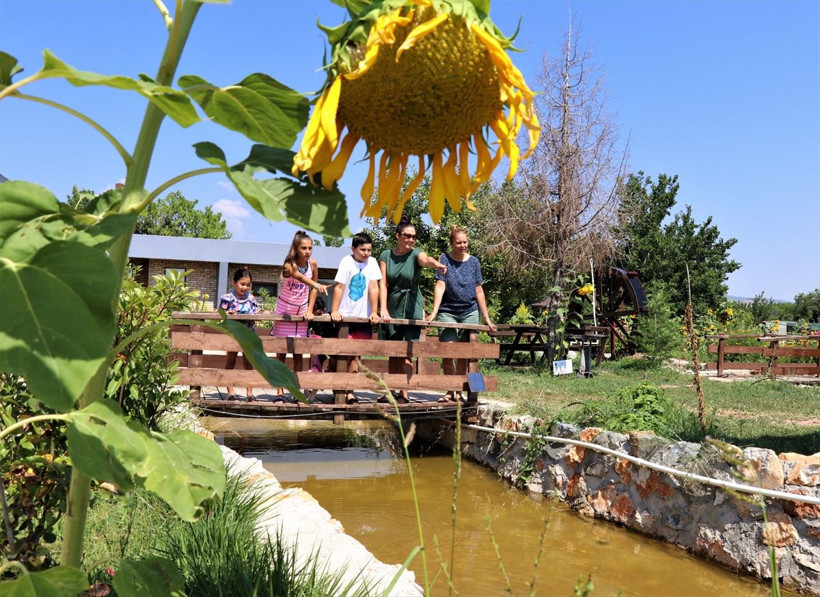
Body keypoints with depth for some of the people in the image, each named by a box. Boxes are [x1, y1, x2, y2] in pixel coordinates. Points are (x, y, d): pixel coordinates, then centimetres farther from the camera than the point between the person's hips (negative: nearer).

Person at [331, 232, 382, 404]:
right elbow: (339, 287, -13)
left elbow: (373, 288, -3)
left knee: (355, 354, 3)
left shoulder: (372, 262, 0)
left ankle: (349, 390, 10)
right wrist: (334, 311, -20)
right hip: (345, 316, -3)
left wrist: (374, 312, -9)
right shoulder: (347, 262, -8)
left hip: (363, 317, 3)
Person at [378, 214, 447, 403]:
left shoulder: (415, 254, -4)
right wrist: (383, 309, -14)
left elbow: (426, 259, -29)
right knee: (392, 353, 9)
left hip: (411, 308, -3)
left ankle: (404, 394, -3)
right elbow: (383, 284, -3)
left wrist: (437, 264, -52)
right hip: (391, 307, 3)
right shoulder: (386, 255, 3)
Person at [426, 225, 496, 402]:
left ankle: (459, 393, 15)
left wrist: (487, 319, 7)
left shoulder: (473, 261, 8)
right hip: (447, 312, -2)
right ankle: (450, 391, 9)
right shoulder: (444, 259, 0)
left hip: (470, 313, 2)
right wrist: (434, 311, -21)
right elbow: (440, 286, -9)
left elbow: (479, 290, 9)